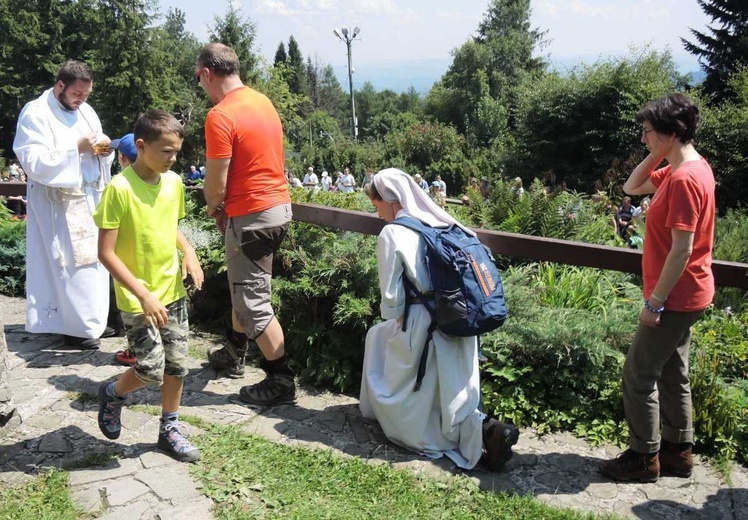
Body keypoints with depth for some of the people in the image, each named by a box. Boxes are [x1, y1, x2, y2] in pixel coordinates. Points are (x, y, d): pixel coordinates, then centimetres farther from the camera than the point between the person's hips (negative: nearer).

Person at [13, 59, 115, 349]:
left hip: (89, 199, 7)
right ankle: (74, 327, 5)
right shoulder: (35, 114, -10)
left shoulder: (85, 110, 12)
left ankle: (91, 320, 23)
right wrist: (76, 148, -21)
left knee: (93, 261, 11)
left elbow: (99, 147, 19)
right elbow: (34, 163, -18)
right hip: (58, 204, -7)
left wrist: (104, 148, -5)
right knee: (71, 264, -6)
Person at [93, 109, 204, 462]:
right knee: (151, 370, -5)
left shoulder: (174, 182, 0)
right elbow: (106, 253, -18)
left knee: (177, 364, 10)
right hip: (137, 298, -6)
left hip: (173, 290, 6)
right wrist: (144, 295, -21)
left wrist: (189, 252, -2)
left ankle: (170, 429, 28)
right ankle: (112, 393, 27)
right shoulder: (120, 188, -18)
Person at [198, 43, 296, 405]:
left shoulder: (220, 116, -18)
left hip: (251, 215, -9)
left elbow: (217, 184, -16)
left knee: (254, 303, 2)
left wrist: (214, 208, 6)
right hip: (280, 204, 9)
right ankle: (234, 354, 40)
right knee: (243, 287, 24)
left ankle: (281, 381, 10)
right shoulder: (262, 101, 9)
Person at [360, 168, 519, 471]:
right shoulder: (441, 225, 8)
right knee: (377, 335, 25)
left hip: (423, 331, -7)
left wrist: (395, 318, 8)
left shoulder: (392, 234, -11)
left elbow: (391, 298, -14)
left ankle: (480, 430, -2)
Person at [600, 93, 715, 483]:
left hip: (676, 298, -10)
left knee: (638, 375, 1)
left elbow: (682, 250, -25)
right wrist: (656, 155, 3)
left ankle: (643, 458, 14)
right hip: (683, 295, 10)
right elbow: (632, 187, 18)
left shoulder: (685, 179, -23)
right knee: (671, 373, 18)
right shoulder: (684, 168, 7)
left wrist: (654, 302, -20)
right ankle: (678, 451, 30)